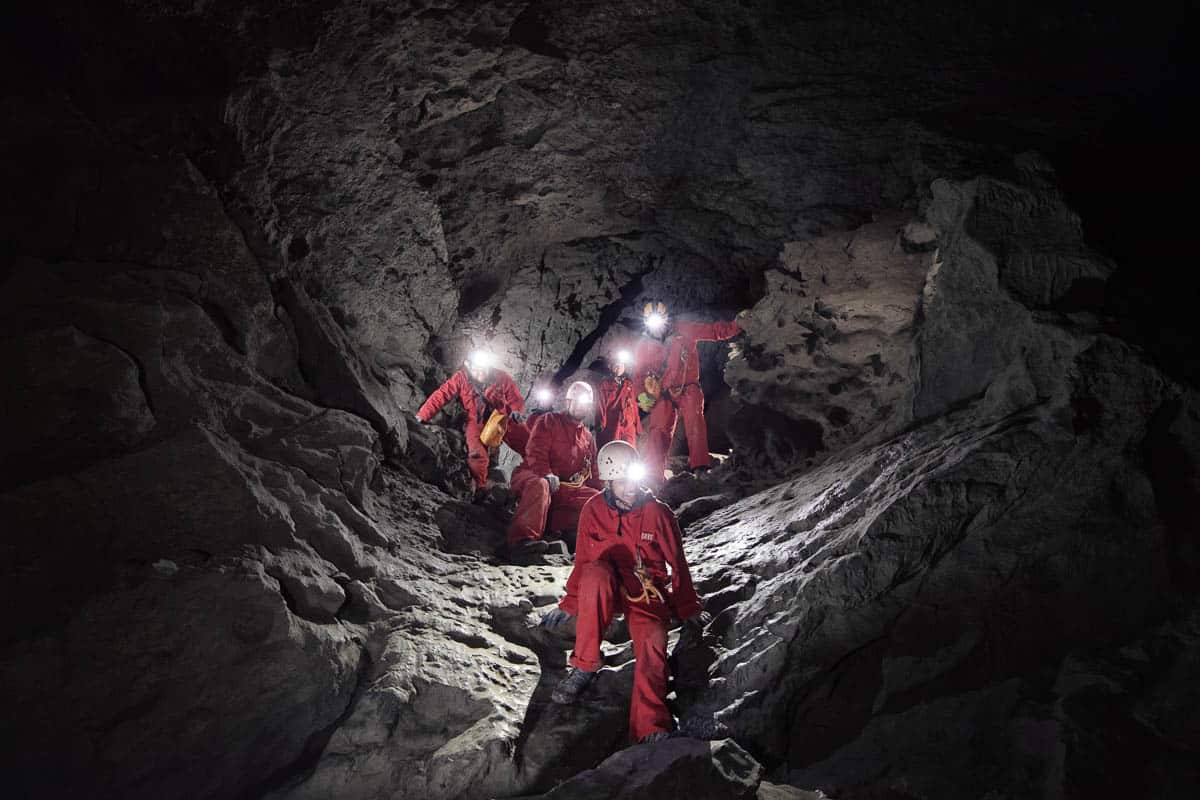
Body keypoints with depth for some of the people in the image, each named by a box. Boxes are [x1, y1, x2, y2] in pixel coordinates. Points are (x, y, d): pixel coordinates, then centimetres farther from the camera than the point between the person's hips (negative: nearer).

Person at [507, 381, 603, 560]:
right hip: (534, 476, -6)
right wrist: (548, 475, -27)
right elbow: (535, 452, -10)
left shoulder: (588, 437, 24)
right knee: (540, 485, -41)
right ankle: (523, 540, -53)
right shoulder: (548, 421, 5)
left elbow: (592, 473, 25)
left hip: (566, 487, 6)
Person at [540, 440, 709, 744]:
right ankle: (585, 664, -24)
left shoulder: (658, 513, -5)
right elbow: (582, 562, 10)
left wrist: (689, 610, 7)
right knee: (597, 572, -35)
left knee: (652, 643, -33)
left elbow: (678, 565, 4)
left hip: (648, 595, -1)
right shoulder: (594, 510, -2)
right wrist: (568, 605, 14)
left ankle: (652, 731, -44)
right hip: (606, 592, 1)